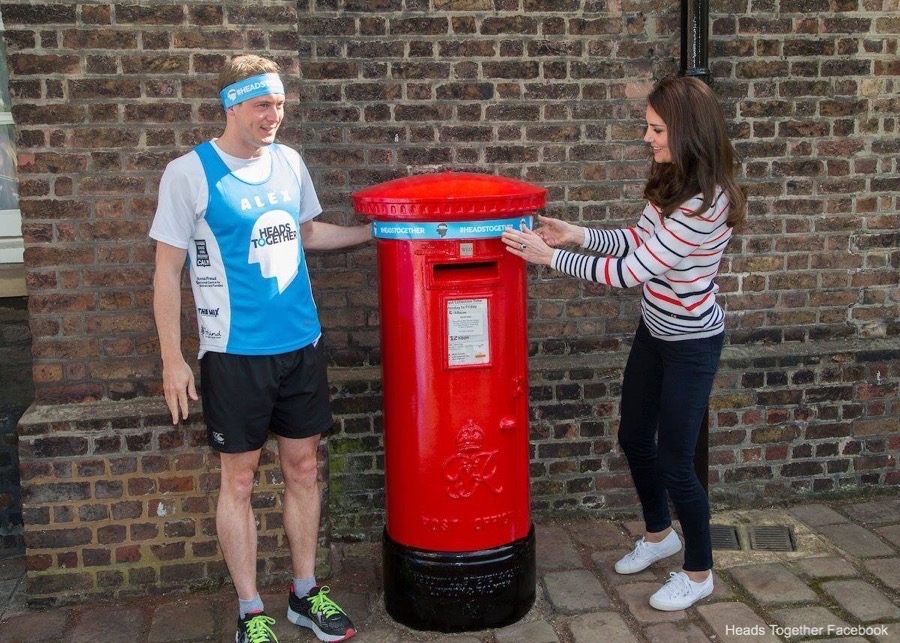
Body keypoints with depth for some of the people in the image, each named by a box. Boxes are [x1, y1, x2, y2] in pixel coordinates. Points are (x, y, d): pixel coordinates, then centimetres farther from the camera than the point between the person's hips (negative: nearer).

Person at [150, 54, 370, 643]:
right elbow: (168, 269, -6)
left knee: (304, 467, 12)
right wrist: (173, 359, -9)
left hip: (302, 345, 5)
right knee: (240, 479, 5)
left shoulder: (288, 162, 6)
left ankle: (306, 593, 28)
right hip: (236, 353, -5)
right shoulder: (190, 173, -9)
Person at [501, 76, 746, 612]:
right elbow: (638, 240, 8)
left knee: (674, 459, 3)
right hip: (655, 329, 9)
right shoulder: (674, 182, -1)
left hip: (691, 344, -9)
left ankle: (699, 573, 26)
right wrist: (580, 235, -6)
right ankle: (659, 534, 45)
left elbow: (632, 271, -29)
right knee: (634, 438, 20)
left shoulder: (705, 205, -29)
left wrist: (550, 256, -25)